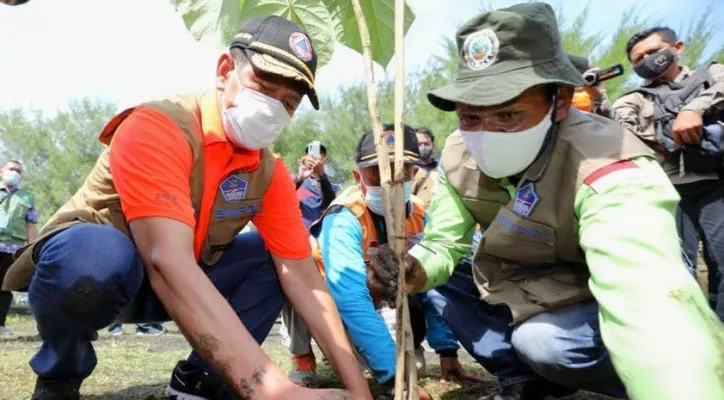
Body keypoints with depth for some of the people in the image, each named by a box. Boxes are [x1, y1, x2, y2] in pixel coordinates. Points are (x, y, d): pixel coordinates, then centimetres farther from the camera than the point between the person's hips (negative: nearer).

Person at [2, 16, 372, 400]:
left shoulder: (271, 174, -9)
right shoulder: (156, 128, -29)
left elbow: (302, 275, -11)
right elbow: (168, 264, -42)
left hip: (175, 286, 6)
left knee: (276, 257, -9)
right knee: (100, 254, -38)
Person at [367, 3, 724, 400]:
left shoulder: (610, 172, -35)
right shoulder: (458, 154, -14)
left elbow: (652, 299, -50)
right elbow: (443, 244, -10)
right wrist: (413, 271, -35)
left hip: (599, 302, -6)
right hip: (522, 290, 6)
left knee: (544, 340, -33)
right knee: (434, 279, -6)